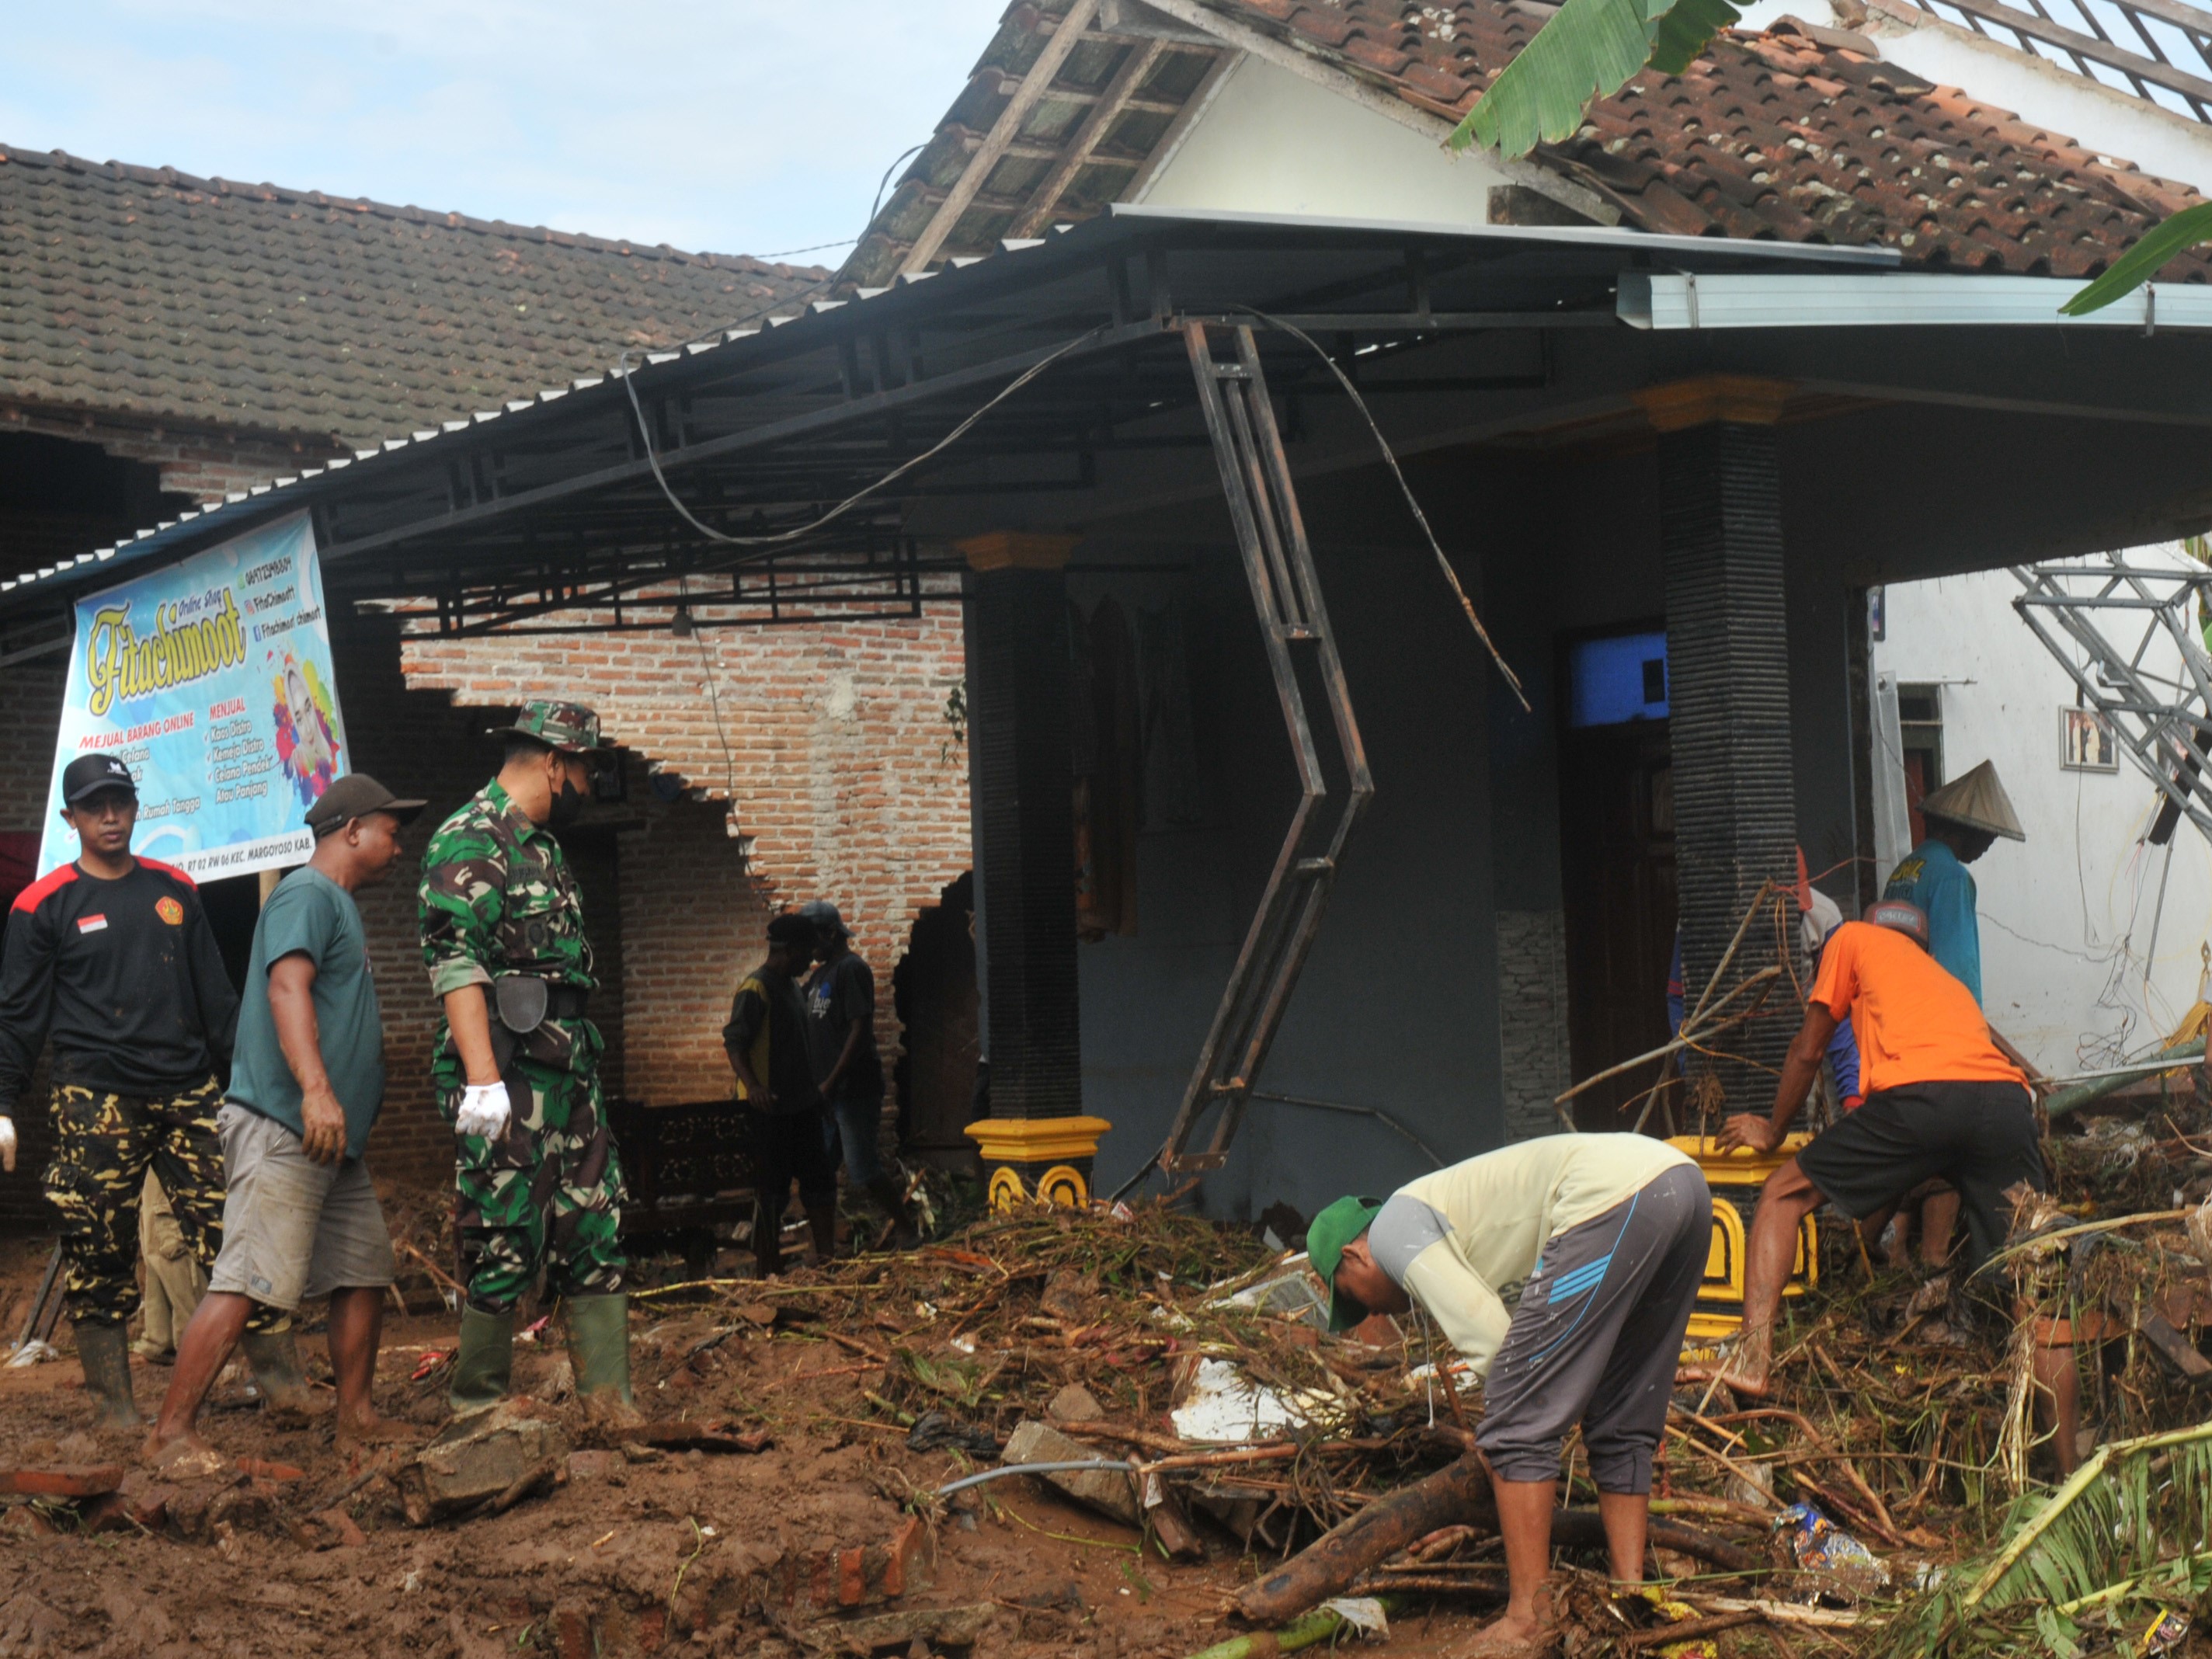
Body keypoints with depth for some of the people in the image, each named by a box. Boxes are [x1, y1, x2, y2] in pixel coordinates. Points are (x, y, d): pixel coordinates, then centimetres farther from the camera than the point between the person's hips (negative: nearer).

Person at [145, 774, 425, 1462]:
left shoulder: (340, 904, 23)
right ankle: (172, 1434, -13)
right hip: (281, 1128, -11)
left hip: (334, 1140, 11)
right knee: (246, 1281, -14)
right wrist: (316, 1089, -34)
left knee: (364, 1272, 11)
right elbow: (287, 986, -23)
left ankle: (356, 1419, 18)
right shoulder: (307, 892, -8)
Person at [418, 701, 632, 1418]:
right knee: (503, 1244, -4)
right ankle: (479, 1404, 8)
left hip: (569, 1075, 10)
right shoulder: (469, 842, -10)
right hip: (510, 1076, -10)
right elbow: (457, 966, -19)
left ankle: (610, 1402, 11)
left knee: (597, 1236, 8)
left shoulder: (542, 847, 20)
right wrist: (482, 1077, -27)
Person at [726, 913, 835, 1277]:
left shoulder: (792, 985, 14)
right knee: (771, 1192, -3)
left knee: (820, 1180, 13)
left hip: (802, 1104, 9)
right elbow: (734, 1042, -22)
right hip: (770, 1108, -9)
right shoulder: (755, 989, -15)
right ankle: (770, 1272, 3)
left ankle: (827, 1258, 22)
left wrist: (814, 1090, 25)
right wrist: (752, 1085, -36)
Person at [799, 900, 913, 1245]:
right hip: (824, 1090, 9)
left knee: (861, 1168, -8)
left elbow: (861, 1031, -18)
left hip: (853, 1088, -9)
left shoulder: (851, 970, -11)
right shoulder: (820, 974, 17)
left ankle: (904, 1230, 4)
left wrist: (831, 1083, -19)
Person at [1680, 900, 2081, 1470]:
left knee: (1786, 1193, 11)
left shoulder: (1856, 939, 28)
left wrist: (1773, 1130, 41)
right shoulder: (1947, 979, 41)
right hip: (2006, 1098, 5)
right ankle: (2070, 1466, 3)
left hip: (1920, 1095, -5)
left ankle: (1752, 1356, -5)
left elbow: (1808, 1050, 27)